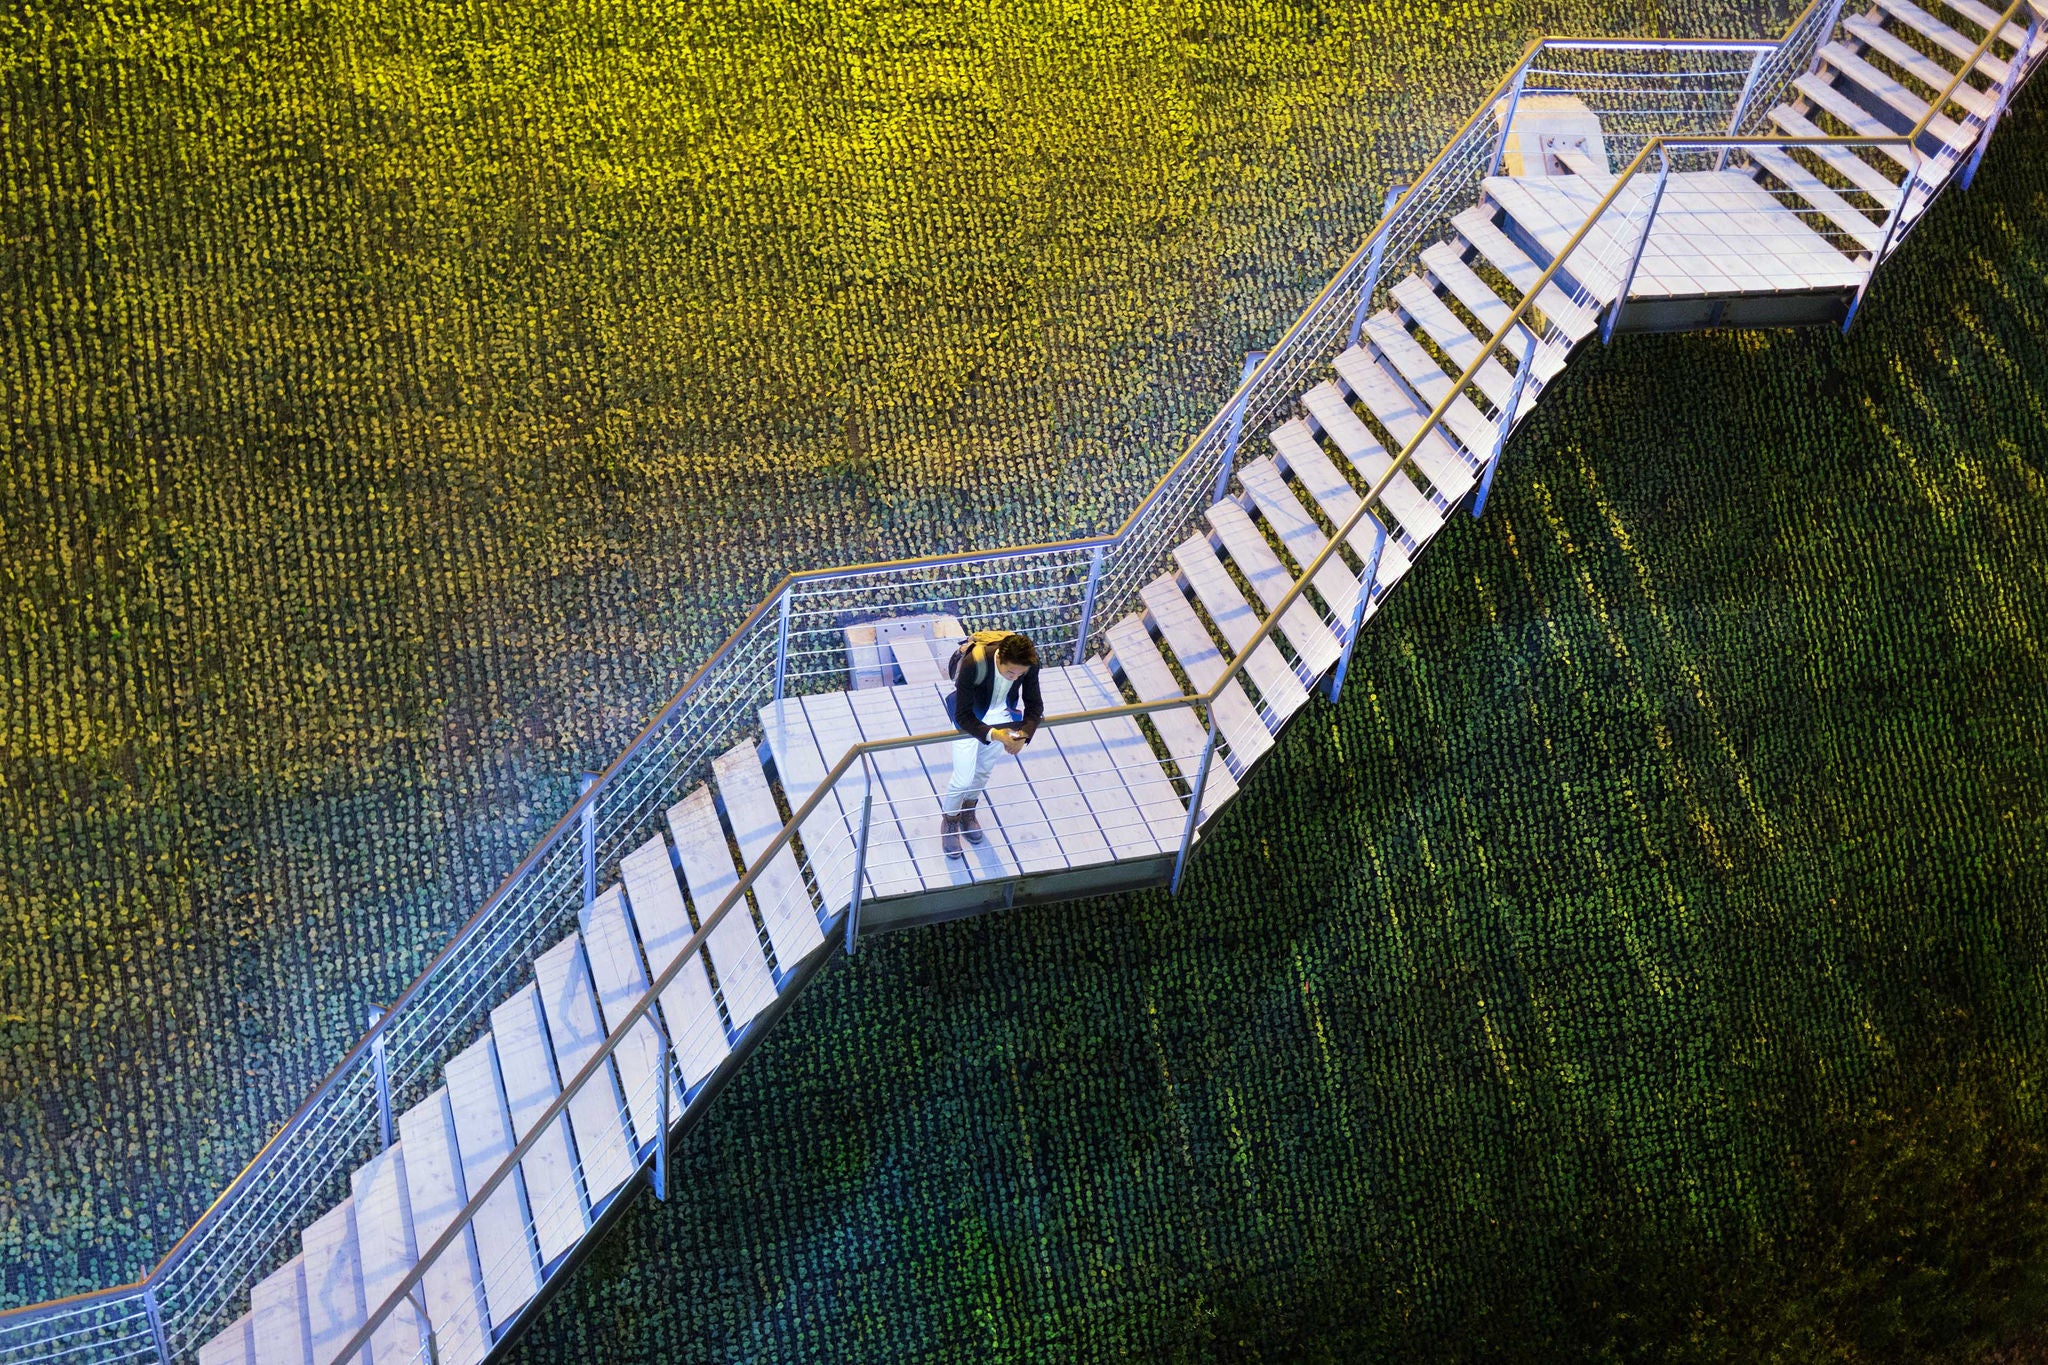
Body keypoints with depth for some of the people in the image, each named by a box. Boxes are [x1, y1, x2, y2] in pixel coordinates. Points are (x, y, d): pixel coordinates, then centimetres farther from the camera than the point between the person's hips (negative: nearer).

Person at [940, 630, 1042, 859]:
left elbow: (1035, 704, -15)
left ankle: (968, 812, 49)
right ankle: (949, 820, 30)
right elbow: (963, 716, -32)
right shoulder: (974, 664, -42)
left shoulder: (1029, 662, -30)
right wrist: (993, 734, -46)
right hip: (970, 715, -4)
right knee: (963, 778, -1)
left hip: (1000, 712, 4)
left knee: (984, 771, 19)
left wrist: (1025, 733, -34)